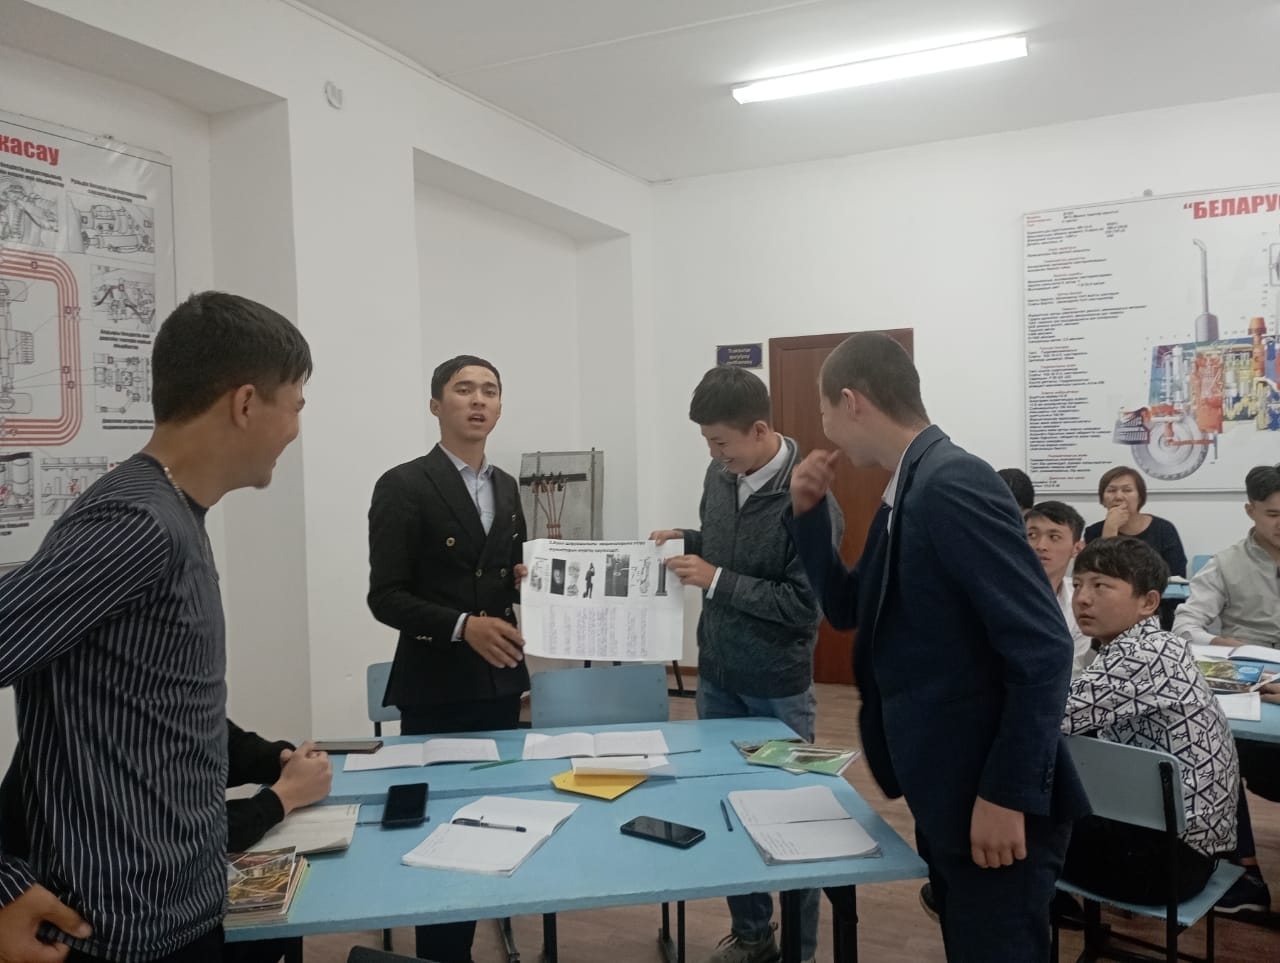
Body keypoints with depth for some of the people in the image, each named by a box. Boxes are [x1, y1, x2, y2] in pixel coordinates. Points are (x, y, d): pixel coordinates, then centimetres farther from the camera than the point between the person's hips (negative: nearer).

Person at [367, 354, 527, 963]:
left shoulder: (506, 487, 11)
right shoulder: (403, 486, -10)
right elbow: (386, 597, -13)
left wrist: (526, 580, -3)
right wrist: (463, 626, -25)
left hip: (500, 685, 6)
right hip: (438, 691, -6)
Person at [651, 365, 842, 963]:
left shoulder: (809, 498, -21)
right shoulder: (720, 475, -2)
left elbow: (806, 604, -23)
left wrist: (716, 579, -22)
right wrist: (686, 540, -4)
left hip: (777, 688, -6)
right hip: (716, 676, 6)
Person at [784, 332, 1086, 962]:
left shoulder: (953, 485, -20)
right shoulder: (908, 491, 9)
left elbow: (1043, 648, -24)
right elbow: (849, 608, 17)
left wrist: (1008, 796, -22)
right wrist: (808, 513, 5)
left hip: (991, 801, -9)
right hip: (946, 793, 9)